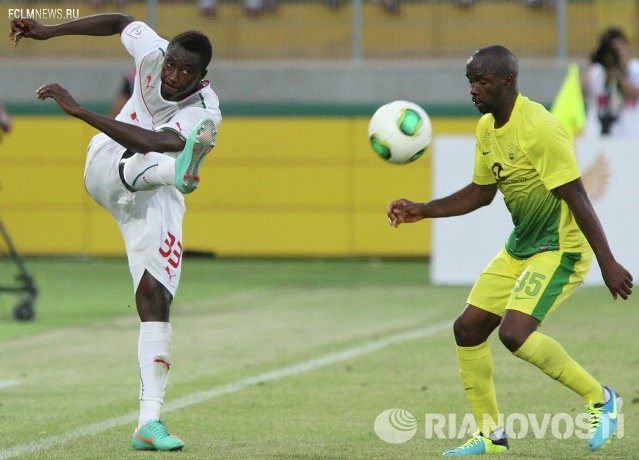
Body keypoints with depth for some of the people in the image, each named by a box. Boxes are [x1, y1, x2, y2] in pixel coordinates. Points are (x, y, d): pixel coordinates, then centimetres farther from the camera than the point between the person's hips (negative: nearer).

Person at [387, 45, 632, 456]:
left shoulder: (539, 129, -22)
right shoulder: (487, 128, 6)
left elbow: (577, 198, -23)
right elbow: (481, 192, 19)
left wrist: (608, 263, -24)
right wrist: (421, 211, 11)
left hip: (560, 248, -9)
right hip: (520, 247, 9)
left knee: (514, 333, -24)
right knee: (468, 329, 5)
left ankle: (601, 400, -5)